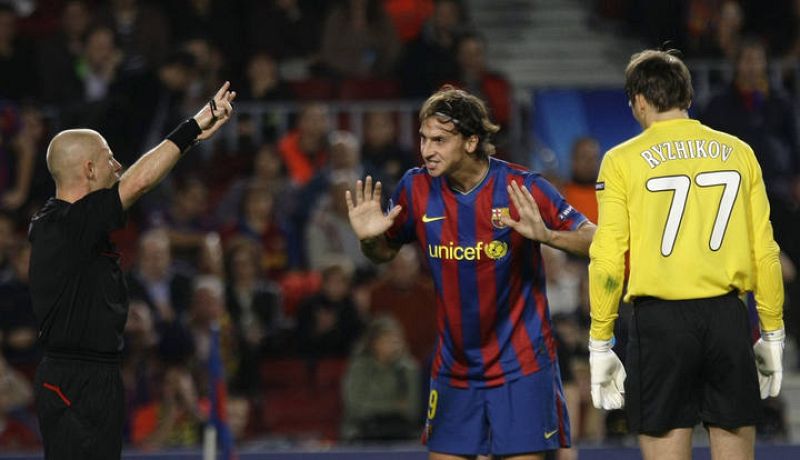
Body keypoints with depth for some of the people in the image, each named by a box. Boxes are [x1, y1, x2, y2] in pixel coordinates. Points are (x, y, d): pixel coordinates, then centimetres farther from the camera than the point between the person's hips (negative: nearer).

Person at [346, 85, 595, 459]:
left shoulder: (521, 188, -13)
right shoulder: (416, 188, -2)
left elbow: (592, 240, -11)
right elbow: (385, 252, 13)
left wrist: (544, 234, -31)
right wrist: (369, 238, -10)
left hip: (521, 363, -4)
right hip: (454, 366, 4)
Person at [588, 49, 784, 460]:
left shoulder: (623, 160, -1)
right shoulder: (738, 152, 7)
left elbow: (607, 260, -4)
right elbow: (765, 252, 7)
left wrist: (599, 346, 3)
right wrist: (772, 334, 14)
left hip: (659, 320, -2)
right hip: (727, 318, 2)